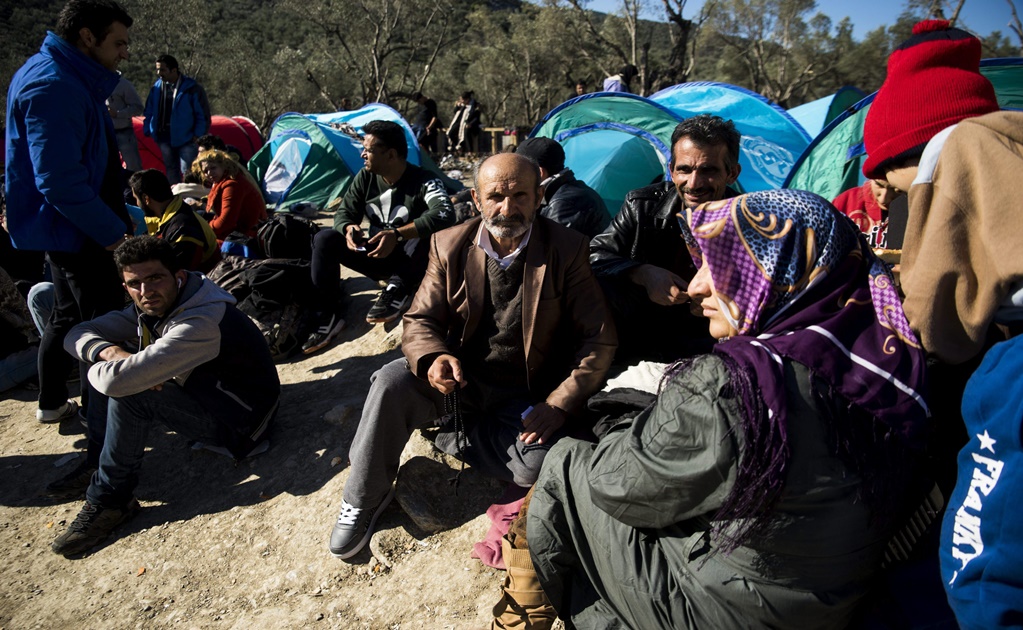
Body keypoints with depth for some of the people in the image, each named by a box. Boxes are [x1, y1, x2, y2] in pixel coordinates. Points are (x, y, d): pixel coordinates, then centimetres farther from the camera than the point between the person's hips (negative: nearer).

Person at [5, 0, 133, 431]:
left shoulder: (69, 79, 12)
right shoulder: (54, 88, -21)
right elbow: (59, 179, -26)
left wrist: (115, 219, 16)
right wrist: (111, 230, -20)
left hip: (63, 227, 11)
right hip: (74, 229, -11)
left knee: (68, 314, 20)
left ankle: (52, 402, 34)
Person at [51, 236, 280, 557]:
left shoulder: (203, 322, -32)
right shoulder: (153, 306, -2)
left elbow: (117, 380, -36)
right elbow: (77, 335, 3)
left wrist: (95, 370, -12)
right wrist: (110, 350, -20)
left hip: (239, 421, -9)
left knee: (128, 395, -23)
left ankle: (109, 502, -6)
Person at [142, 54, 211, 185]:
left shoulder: (192, 89, -9)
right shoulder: (156, 87, 7)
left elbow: (203, 115, -6)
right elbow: (149, 113, 16)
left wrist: (197, 135, -10)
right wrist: (147, 131, 9)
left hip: (186, 139, -5)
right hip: (165, 138, 6)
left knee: (187, 172, -9)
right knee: (171, 170, 13)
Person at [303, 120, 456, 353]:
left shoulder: (424, 180, -19)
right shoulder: (365, 177, -2)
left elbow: (445, 214, -37)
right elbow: (344, 212, 2)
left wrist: (397, 234, -44)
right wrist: (349, 228, -24)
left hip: (411, 263, -5)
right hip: (378, 258, 5)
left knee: (433, 231, -34)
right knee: (324, 239, -14)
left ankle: (398, 290, -21)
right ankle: (329, 316, -14)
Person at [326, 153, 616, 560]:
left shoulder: (566, 249, -10)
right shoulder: (450, 245, -3)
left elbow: (598, 338, -8)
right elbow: (420, 320, -1)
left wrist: (560, 405, -17)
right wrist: (433, 358, -25)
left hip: (526, 395, -1)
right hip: (462, 376, 1)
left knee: (538, 463, -27)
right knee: (391, 381, -25)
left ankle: (455, 436, 2)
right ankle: (365, 500, -3)